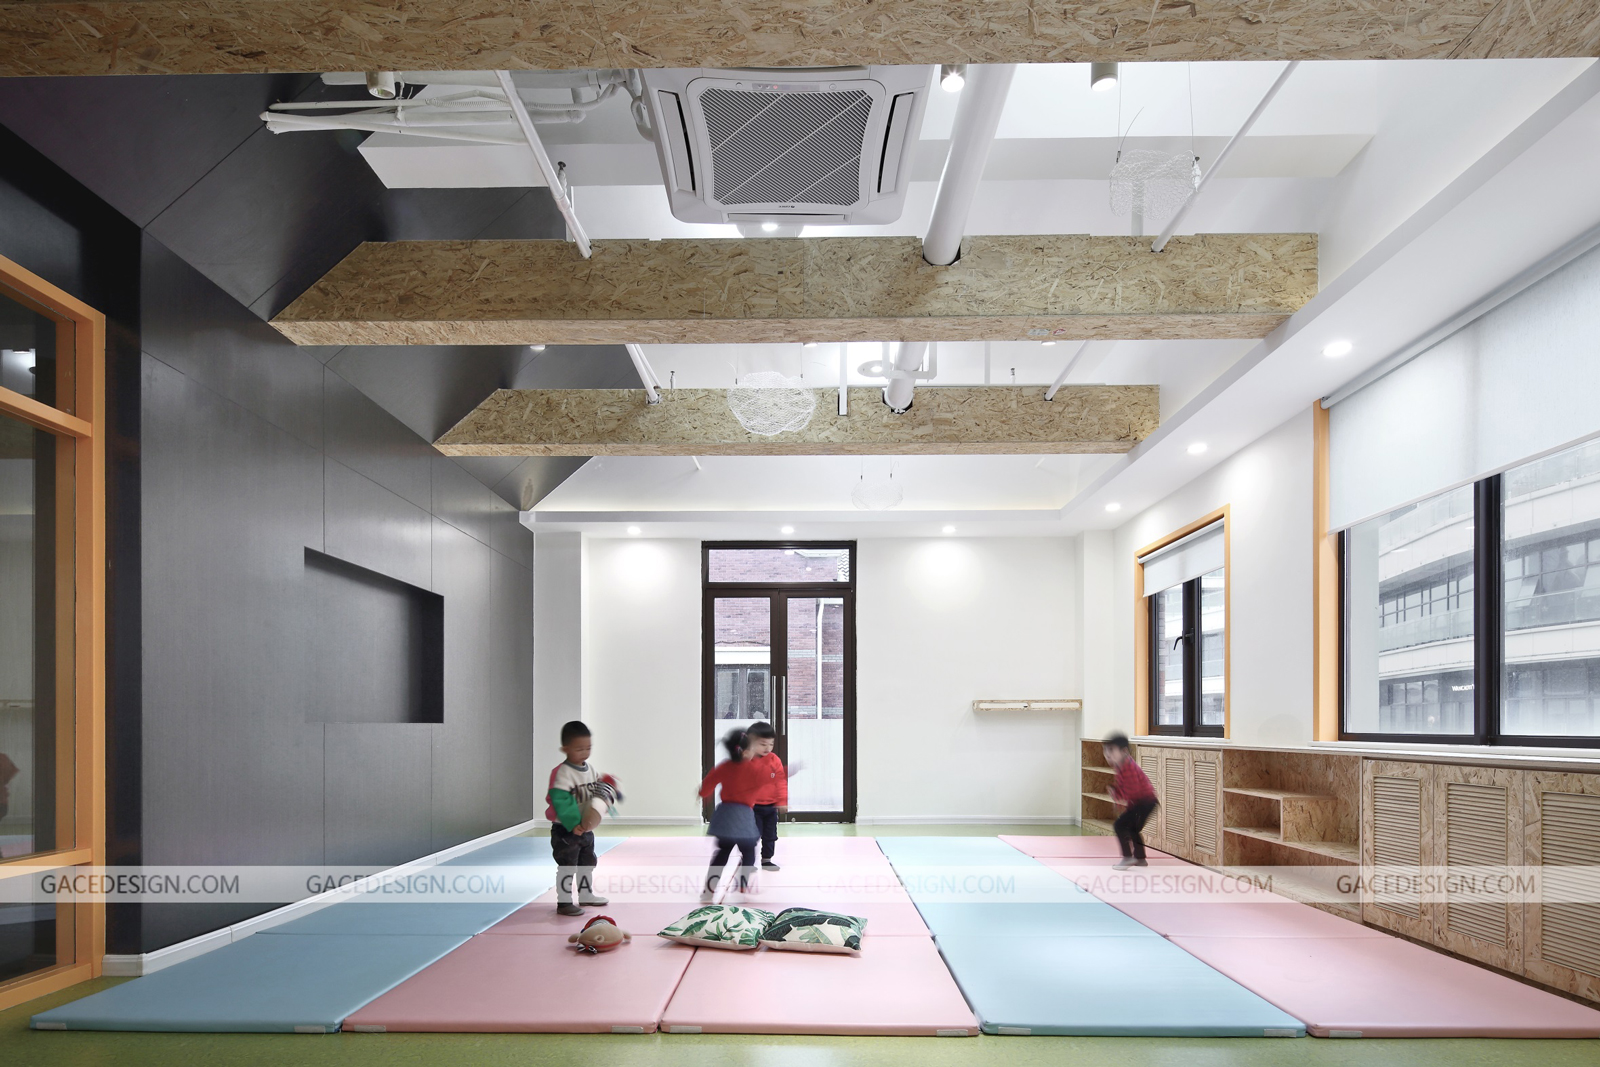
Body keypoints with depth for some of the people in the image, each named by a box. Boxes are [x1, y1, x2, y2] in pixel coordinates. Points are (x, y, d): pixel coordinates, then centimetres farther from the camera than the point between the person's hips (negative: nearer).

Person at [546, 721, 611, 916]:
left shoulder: (591, 769, 3)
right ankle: (564, 902, 7)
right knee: (567, 867, -3)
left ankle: (585, 895, 37)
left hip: (587, 828, 8)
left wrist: (605, 794, -9)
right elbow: (561, 802, -27)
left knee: (587, 864, 21)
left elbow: (599, 789, 14)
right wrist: (573, 825, -31)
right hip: (565, 830, -8)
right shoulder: (561, 773, -22)